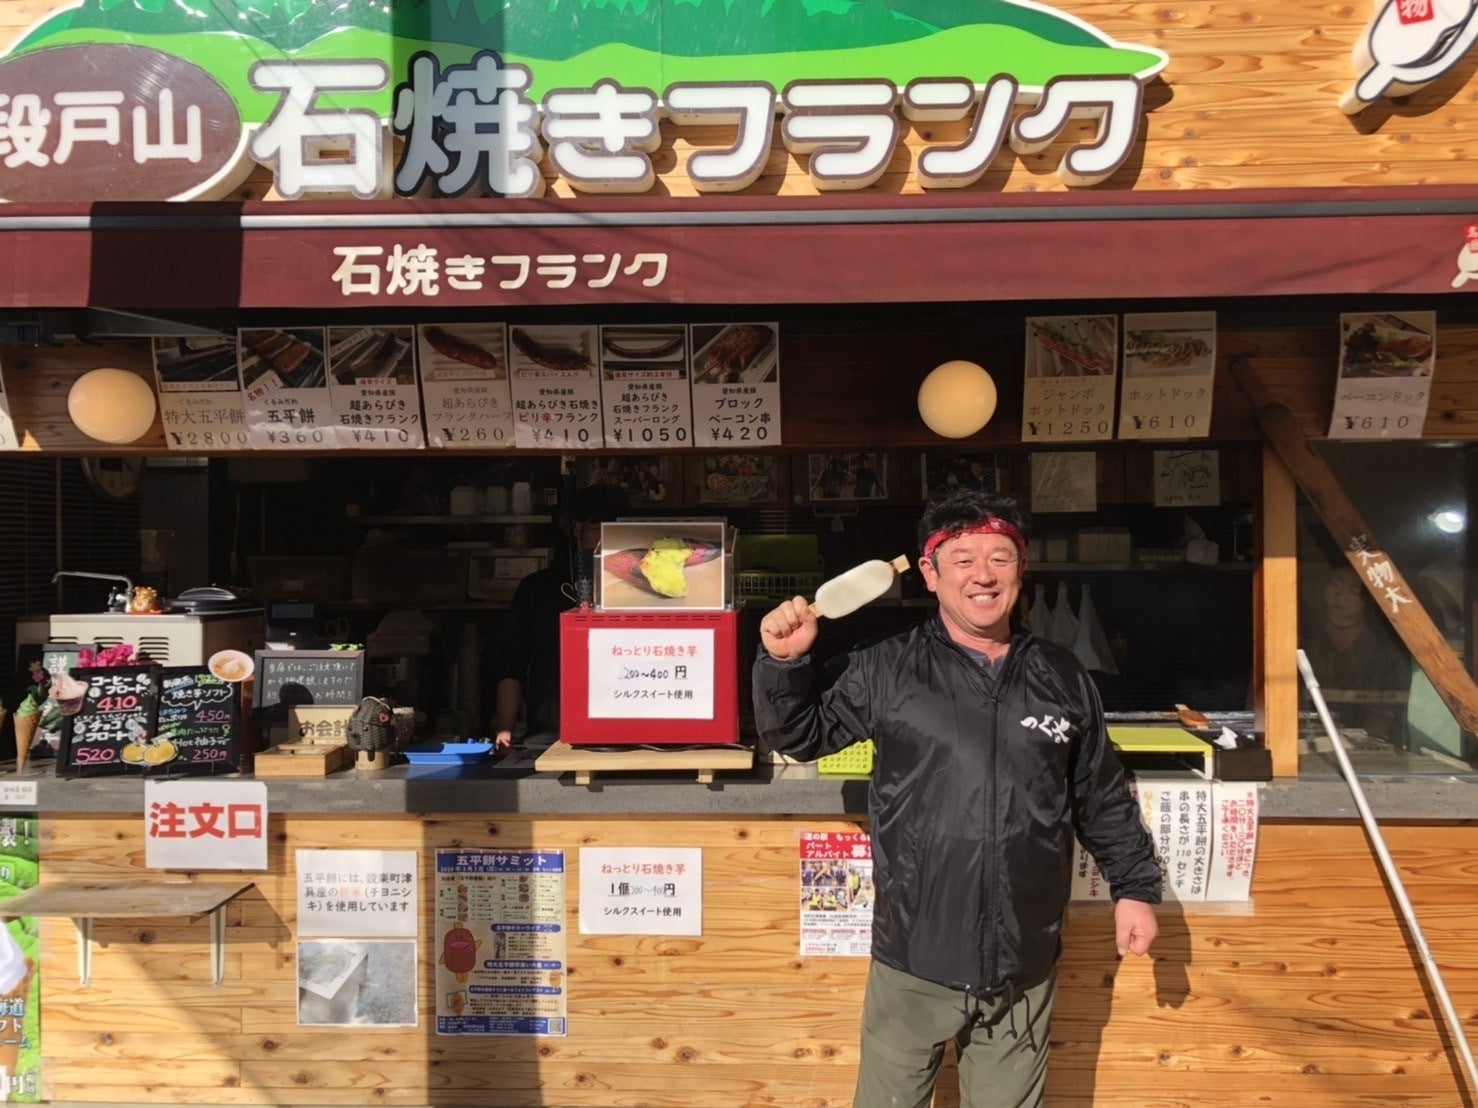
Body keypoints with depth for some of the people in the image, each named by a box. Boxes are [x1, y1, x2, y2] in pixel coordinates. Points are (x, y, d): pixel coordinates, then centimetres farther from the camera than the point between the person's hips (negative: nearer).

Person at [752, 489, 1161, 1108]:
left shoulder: (1061, 678, 2)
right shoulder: (885, 671, -5)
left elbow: (1103, 798, 11)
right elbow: (800, 735, 5)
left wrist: (1134, 885, 12)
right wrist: (784, 662, -11)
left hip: (1024, 967, 2)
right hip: (912, 962, -1)